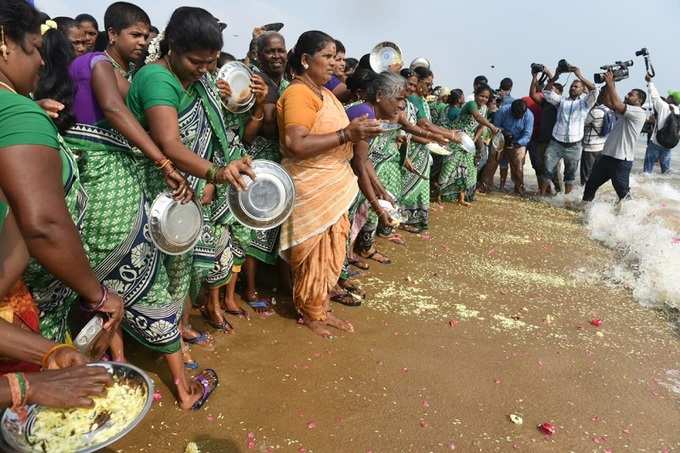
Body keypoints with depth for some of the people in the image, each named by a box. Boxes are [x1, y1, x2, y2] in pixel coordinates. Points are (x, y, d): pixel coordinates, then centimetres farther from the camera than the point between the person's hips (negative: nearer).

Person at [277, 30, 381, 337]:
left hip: (334, 186, 9)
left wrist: (358, 132, 9)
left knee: (331, 251, 15)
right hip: (310, 189, -9)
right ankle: (310, 314, 22)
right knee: (313, 254, 4)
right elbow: (296, 144, -27)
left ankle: (321, 308, 31)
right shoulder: (298, 93, -15)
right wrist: (346, 134, -27)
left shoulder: (325, 93, 14)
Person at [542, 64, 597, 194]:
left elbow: (593, 90, -10)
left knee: (570, 174, 9)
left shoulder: (585, 103, 7)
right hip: (556, 143, 0)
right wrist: (553, 78, -15)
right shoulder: (561, 100, 12)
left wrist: (580, 75, -19)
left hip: (574, 146, 0)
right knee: (548, 171, -1)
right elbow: (547, 92, 1)